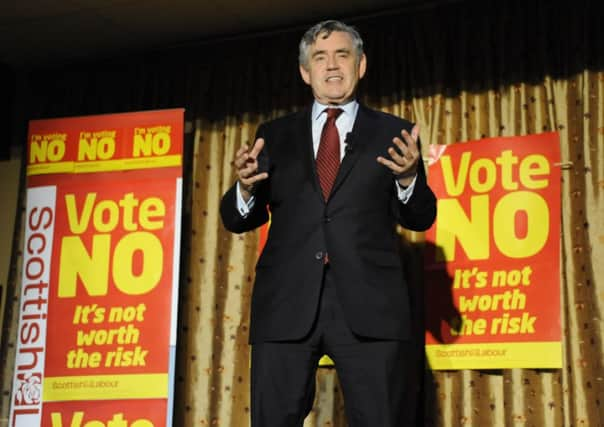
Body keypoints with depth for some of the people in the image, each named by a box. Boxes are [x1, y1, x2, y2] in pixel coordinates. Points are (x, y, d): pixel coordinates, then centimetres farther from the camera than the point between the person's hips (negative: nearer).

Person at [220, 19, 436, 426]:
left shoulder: (393, 134, 12)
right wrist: (246, 188, -10)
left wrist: (409, 179, -14)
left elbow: (420, 218, 8)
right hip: (287, 303, 2)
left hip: (369, 304, -1)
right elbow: (238, 220, 13)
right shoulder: (275, 134, 15)